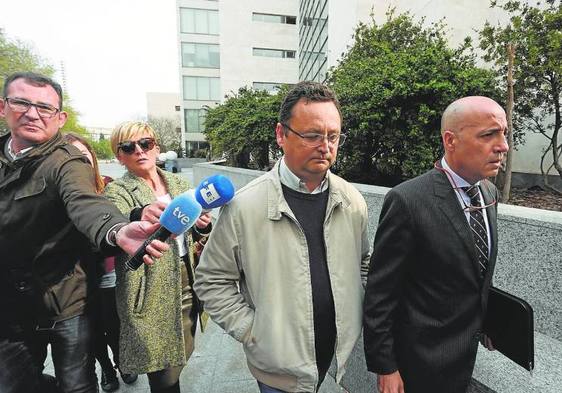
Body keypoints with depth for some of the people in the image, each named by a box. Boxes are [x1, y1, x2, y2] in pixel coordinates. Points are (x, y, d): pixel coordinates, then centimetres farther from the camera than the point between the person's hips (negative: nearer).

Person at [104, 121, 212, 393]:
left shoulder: (180, 184, 7)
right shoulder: (117, 192, -7)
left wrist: (202, 226, -8)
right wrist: (139, 217, -50)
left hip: (187, 286, 5)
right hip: (152, 295, -5)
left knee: (181, 358, 20)